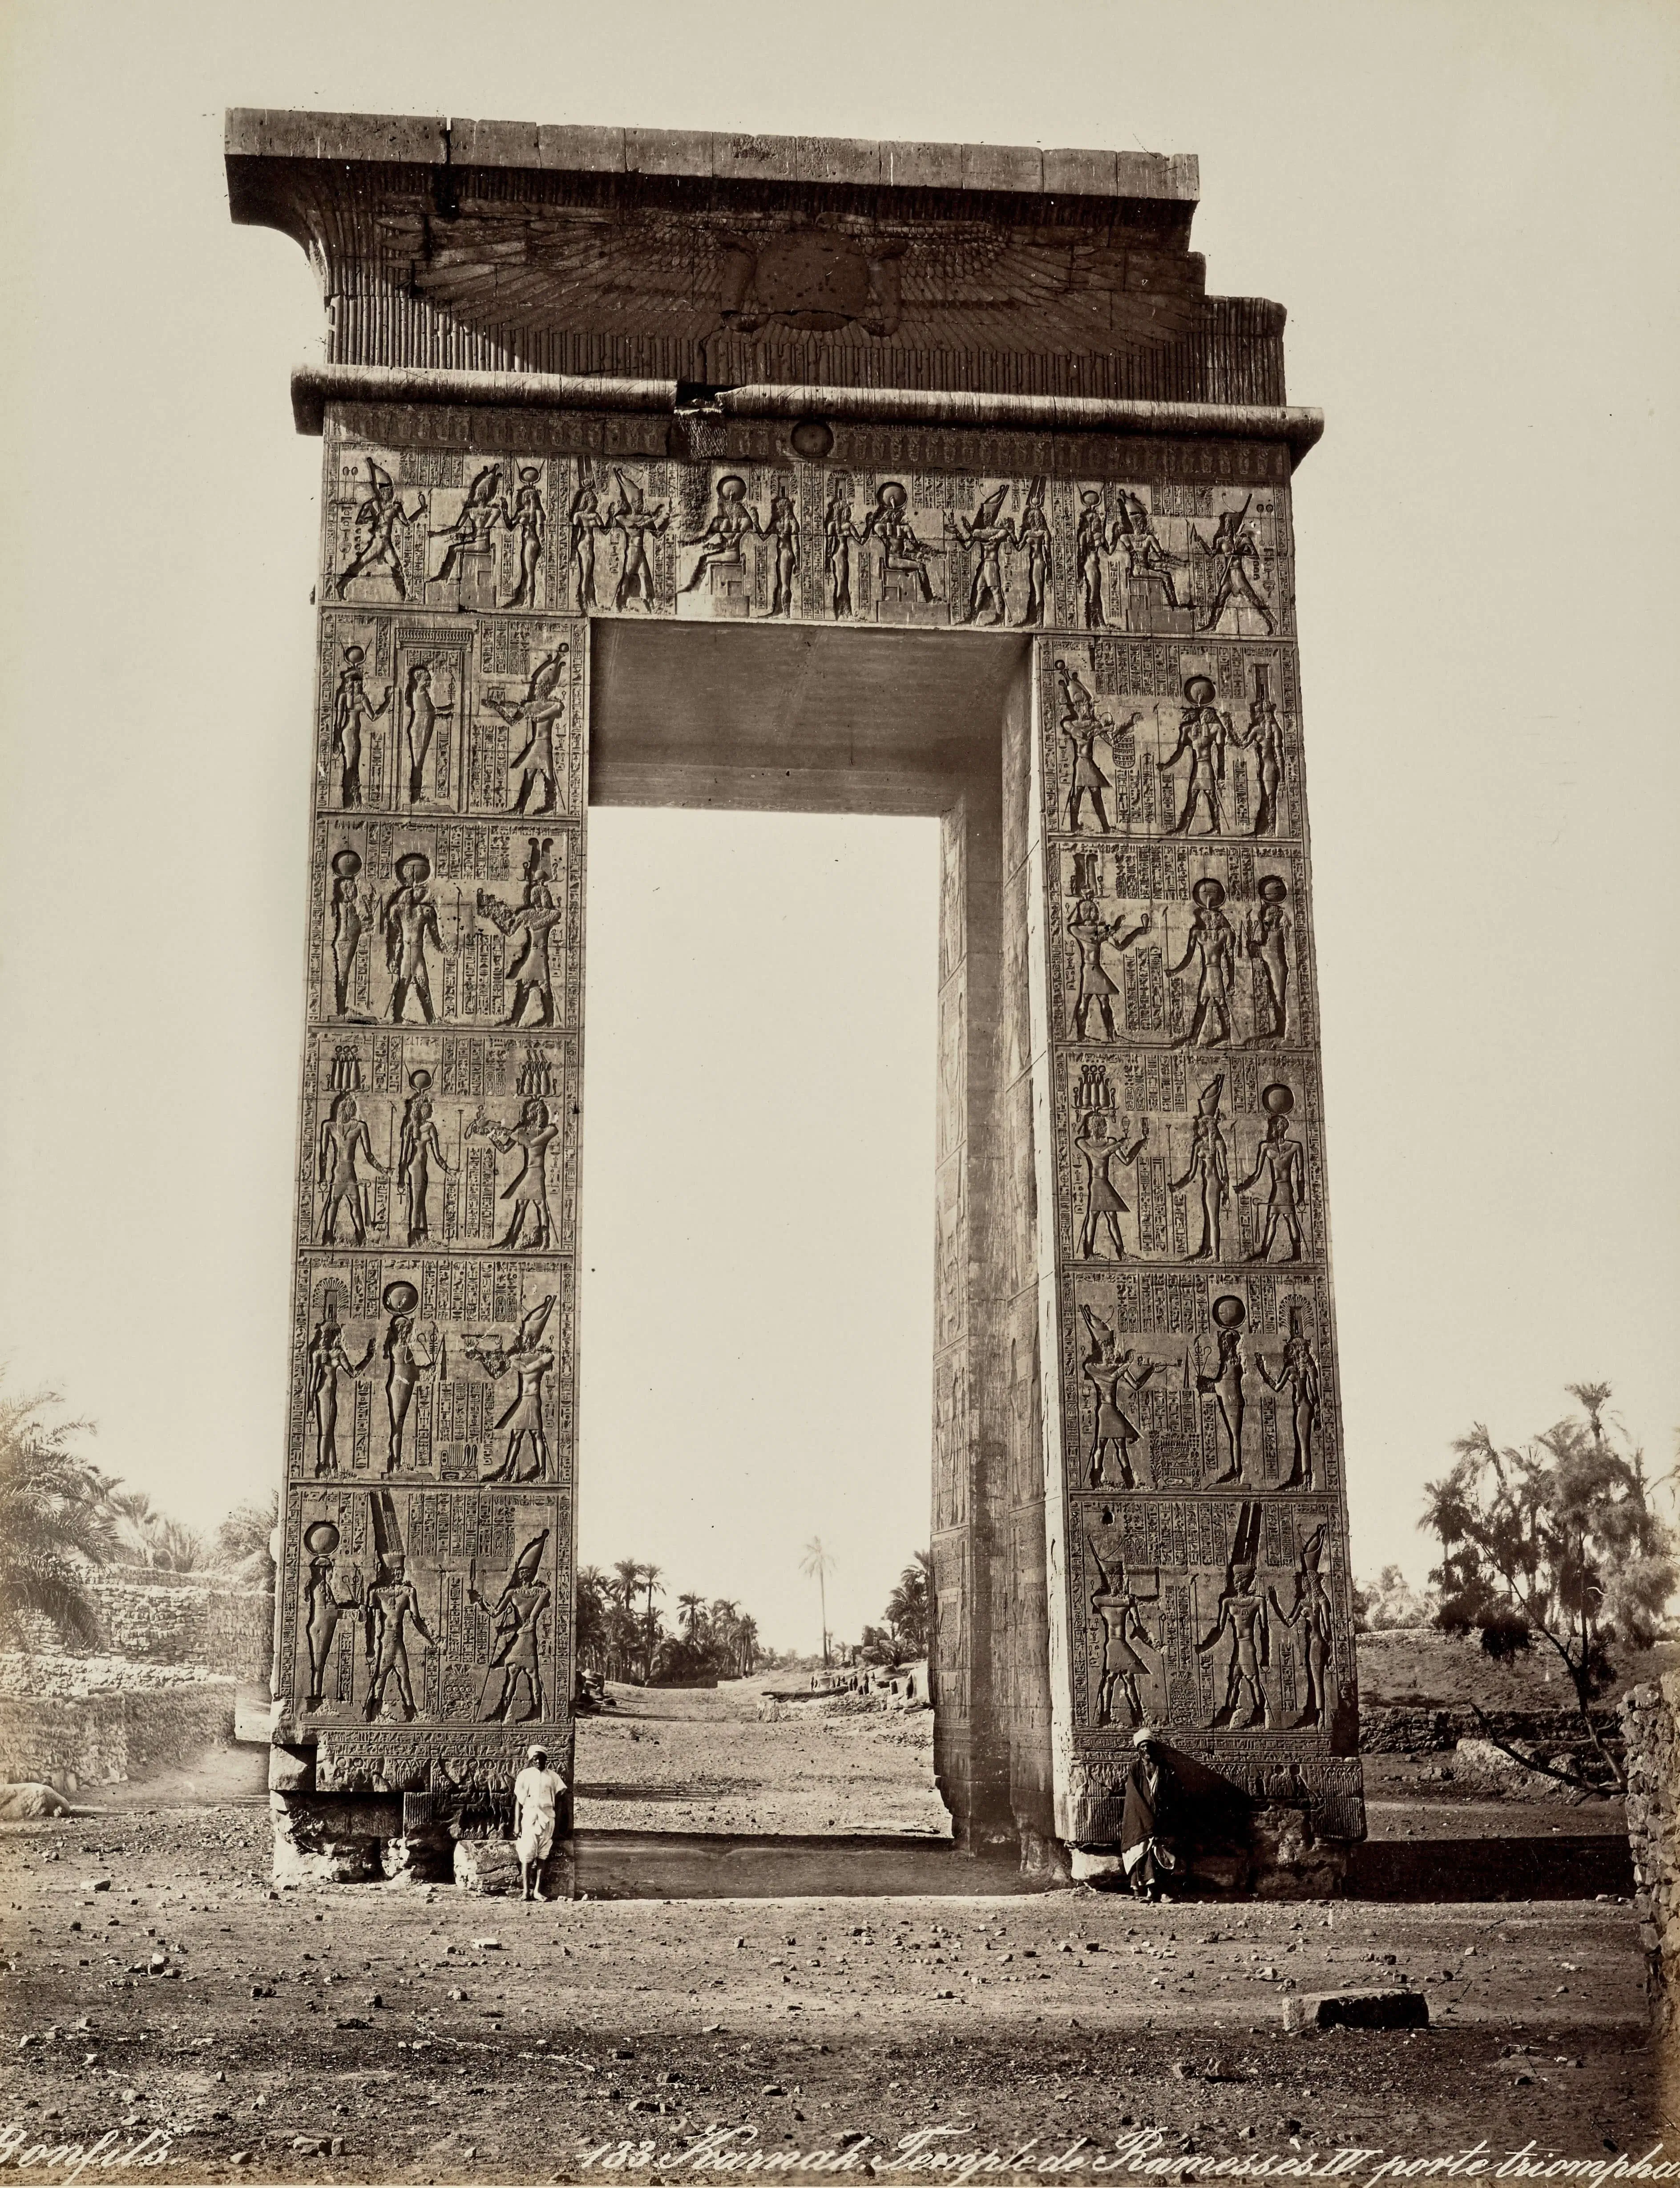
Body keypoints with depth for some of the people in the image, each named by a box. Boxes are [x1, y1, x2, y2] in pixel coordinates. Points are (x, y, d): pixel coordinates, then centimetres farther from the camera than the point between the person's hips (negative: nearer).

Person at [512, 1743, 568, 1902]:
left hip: (547, 1818, 1)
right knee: (527, 1855, -8)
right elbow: (518, 1800, 6)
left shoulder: (552, 1776, 9)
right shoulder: (525, 1775, 6)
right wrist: (517, 1824, 0)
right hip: (530, 1816, -1)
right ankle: (526, 1890, -6)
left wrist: (557, 1824, 5)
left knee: (542, 1856, 0)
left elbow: (558, 1801, 11)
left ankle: (537, 1890, 2)